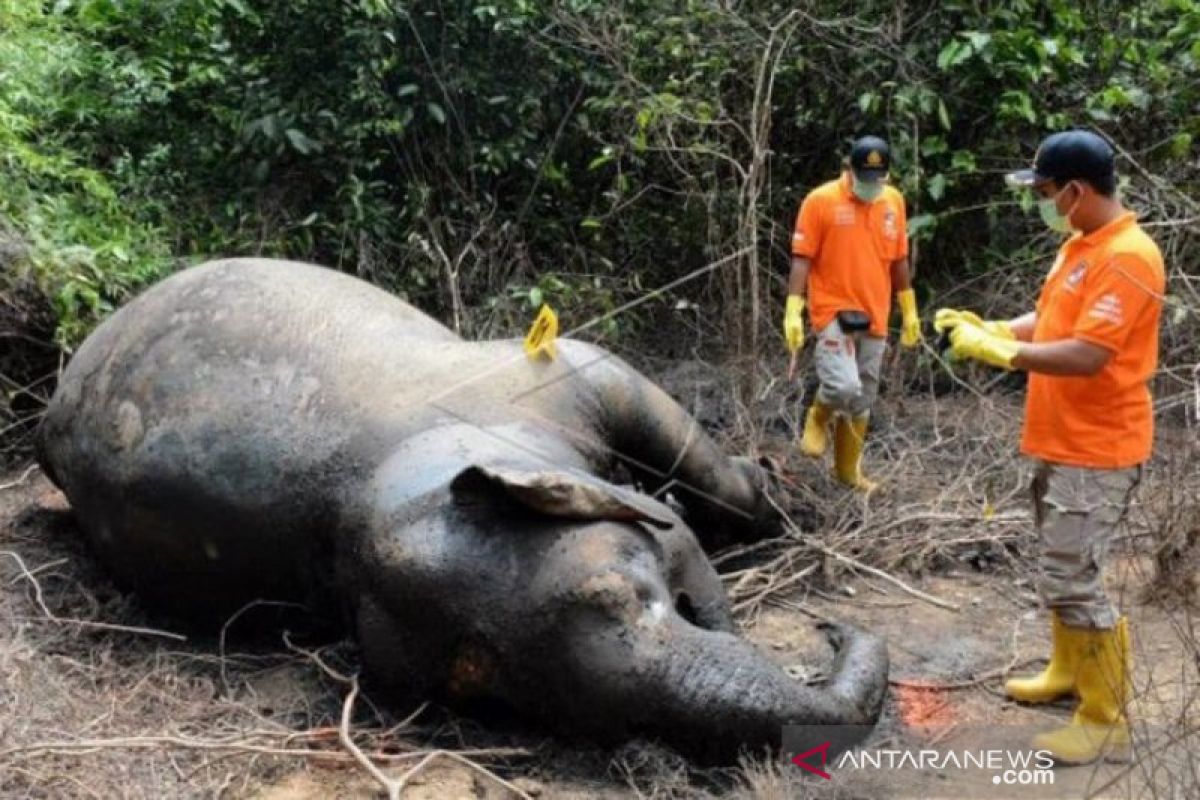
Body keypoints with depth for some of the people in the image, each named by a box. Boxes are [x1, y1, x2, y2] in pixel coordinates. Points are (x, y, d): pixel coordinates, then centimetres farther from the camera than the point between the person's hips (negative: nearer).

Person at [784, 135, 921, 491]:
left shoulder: (894, 201, 7)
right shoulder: (820, 200, -8)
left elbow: (899, 260, 15)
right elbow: (802, 259, -9)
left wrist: (910, 311, 17)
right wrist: (793, 312, -17)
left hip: (874, 317, 5)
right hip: (833, 312, -5)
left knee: (863, 400, 10)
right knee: (844, 387, -22)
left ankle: (848, 469, 26)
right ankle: (818, 418, 12)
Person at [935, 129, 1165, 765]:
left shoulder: (1126, 259, -20)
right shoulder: (1079, 246, 11)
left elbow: (1085, 356, -27)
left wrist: (999, 352, -19)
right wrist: (987, 328, 3)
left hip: (1096, 452, -10)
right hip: (1059, 442, 10)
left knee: (1072, 581, -7)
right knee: (1061, 571, 20)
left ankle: (1107, 723, 5)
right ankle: (1067, 672, 37)